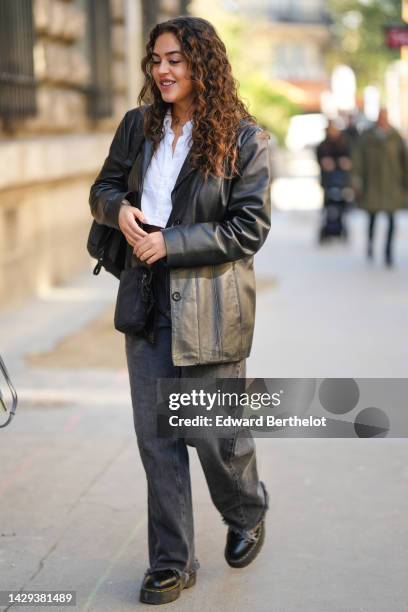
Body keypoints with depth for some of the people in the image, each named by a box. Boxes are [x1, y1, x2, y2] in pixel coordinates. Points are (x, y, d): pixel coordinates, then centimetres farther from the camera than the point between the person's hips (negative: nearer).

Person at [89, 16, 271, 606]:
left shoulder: (243, 138, -7)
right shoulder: (138, 125, 8)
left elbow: (250, 227, -10)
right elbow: (103, 187, 18)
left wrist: (171, 243, -16)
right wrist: (119, 208, -7)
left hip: (210, 302, -4)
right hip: (148, 298, 5)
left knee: (216, 431, 4)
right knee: (156, 436, 6)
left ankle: (248, 516, 37)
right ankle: (172, 563, 18)